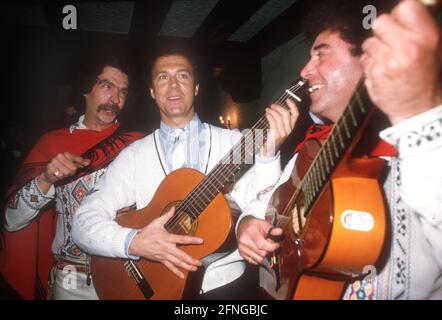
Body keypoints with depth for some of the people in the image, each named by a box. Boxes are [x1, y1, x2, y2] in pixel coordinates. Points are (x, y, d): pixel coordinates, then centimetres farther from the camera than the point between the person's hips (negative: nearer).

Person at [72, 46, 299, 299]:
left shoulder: (232, 141, 3)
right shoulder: (134, 155, 4)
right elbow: (84, 221, -1)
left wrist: (268, 153, -24)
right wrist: (135, 243, -17)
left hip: (226, 282, 0)